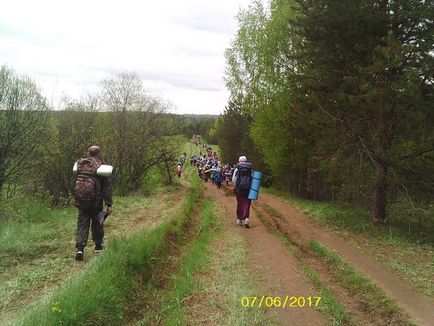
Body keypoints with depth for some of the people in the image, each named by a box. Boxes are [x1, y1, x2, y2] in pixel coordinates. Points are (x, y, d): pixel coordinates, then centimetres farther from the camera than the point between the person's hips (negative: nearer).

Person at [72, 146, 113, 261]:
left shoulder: (79, 164, 6)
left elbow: (73, 182, 12)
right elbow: (107, 187, -11)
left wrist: (75, 197, 22)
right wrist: (109, 204, -10)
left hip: (80, 199, 3)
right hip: (95, 199, -3)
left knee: (82, 222, 8)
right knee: (97, 221, 14)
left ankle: (79, 248, -5)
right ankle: (98, 246, 24)